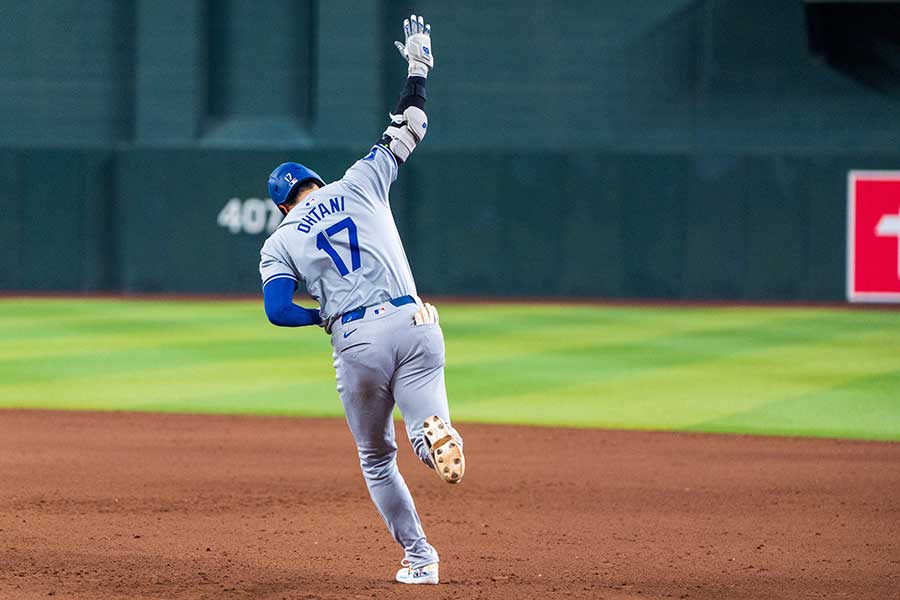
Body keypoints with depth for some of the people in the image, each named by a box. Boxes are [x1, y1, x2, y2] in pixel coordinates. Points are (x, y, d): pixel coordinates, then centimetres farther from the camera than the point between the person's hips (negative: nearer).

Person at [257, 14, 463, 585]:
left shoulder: (280, 242, 12)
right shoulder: (359, 185, 14)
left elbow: (278, 310, -2)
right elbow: (408, 130, 21)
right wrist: (417, 66, 33)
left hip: (356, 340, -1)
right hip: (414, 324, 1)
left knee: (377, 457, 17)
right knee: (428, 432, -5)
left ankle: (419, 557, 11)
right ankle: (436, 433, -43)